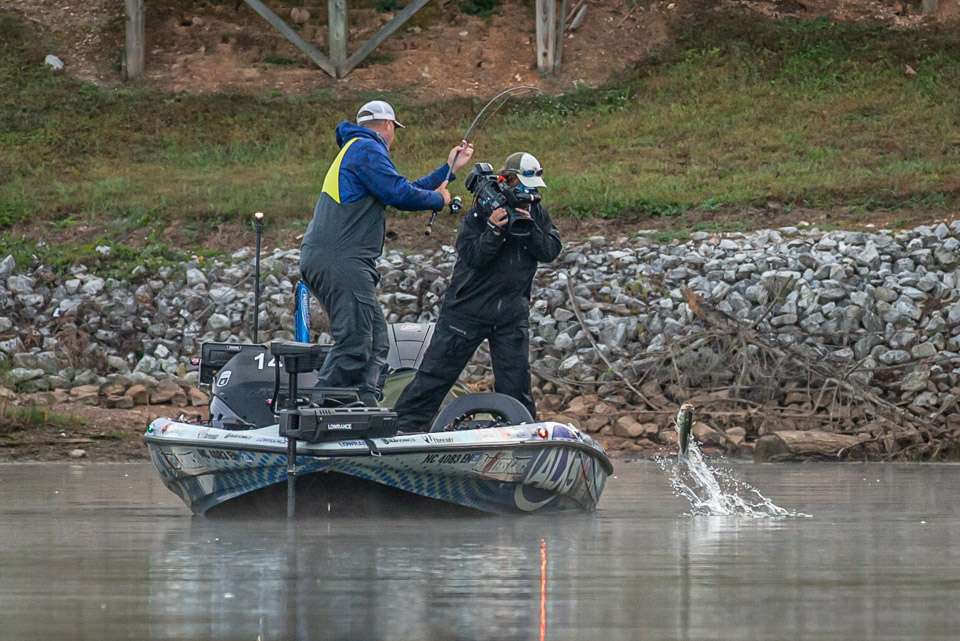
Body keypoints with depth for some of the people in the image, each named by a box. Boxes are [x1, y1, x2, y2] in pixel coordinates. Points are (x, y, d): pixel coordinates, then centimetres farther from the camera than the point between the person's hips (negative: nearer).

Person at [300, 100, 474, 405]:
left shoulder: (357, 150, 28)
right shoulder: (366, 149, -5)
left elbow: (404, 190, 30)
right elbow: (400, 194, -13)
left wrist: (449, 168, 36)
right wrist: (438, 199, 5)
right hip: (342, 262, -11)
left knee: (376, 342, 9)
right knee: (354, 345, -15)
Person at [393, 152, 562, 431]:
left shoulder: (536, 212, 6)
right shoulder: (478, 214, -9)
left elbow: (551, 250, -4)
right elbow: (471, 256, -18)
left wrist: (529, 228, -19)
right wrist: (493, 230, -31)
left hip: (512, 313, 3)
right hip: (468, 309, -3)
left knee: (516, 381, 3)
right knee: (437, 371, -1)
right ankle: (405, 426, 3)